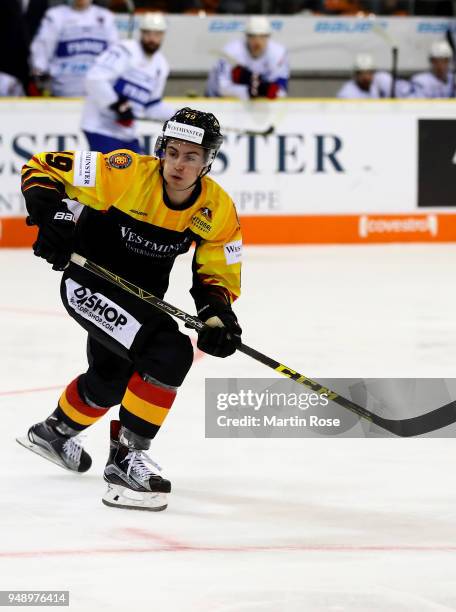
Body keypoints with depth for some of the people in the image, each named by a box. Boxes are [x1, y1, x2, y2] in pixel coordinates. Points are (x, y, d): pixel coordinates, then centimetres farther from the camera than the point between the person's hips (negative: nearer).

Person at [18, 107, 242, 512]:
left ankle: (53, 432, 60)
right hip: (90, 285, -7)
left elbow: (216, 275, -3)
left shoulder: (218, 210, -12)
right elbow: (43, 170, -20)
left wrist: (218, 312, -22)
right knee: (170, 353, -27)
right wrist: (52, 215, -36)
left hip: (139, 298, 7)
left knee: (110, 381, 30)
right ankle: (125, 458, -18)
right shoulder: (125, 174, -26)